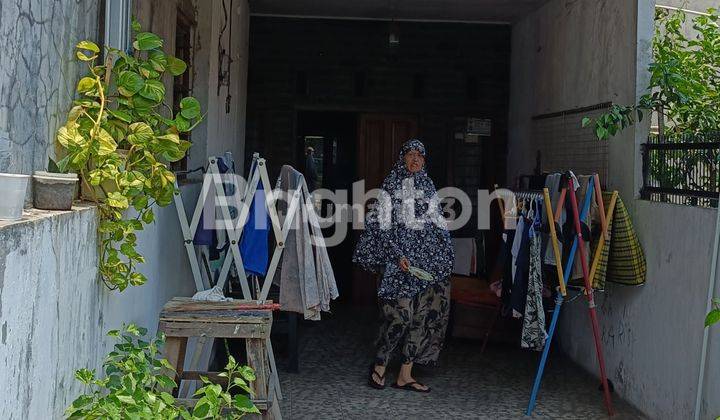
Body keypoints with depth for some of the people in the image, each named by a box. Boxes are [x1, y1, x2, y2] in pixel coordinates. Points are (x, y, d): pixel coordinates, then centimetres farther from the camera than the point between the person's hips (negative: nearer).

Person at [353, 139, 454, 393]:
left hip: (427, 253, 6)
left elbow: (438, 220, 18)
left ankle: (405, 375, 7)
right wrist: (397, 255, -14)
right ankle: (379, 365, 7)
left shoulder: (428, 187, 16)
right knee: (401, 313, -13)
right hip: (400, 250, -5)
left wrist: (445, 256, 11)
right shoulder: (390, 186, 0)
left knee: (426, 312, 1)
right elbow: (383, 225, -5)